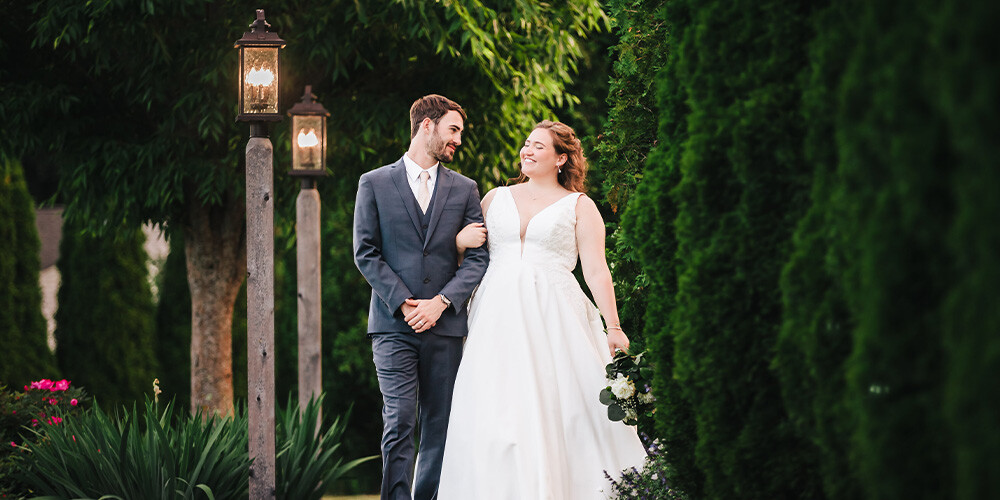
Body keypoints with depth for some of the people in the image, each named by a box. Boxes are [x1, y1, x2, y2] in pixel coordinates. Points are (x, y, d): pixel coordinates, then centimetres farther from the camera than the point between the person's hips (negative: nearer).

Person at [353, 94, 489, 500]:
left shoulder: (464, 189, 12)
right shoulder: (374, 184, 6)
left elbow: (478, 258, 5)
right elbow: (365, 253, 1)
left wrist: (439, 303, -8)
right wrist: (403, 302, -9)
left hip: (444, 324, 2)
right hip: (393, 325, -2)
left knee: (438, 427, 2)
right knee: (399, 423, -11)